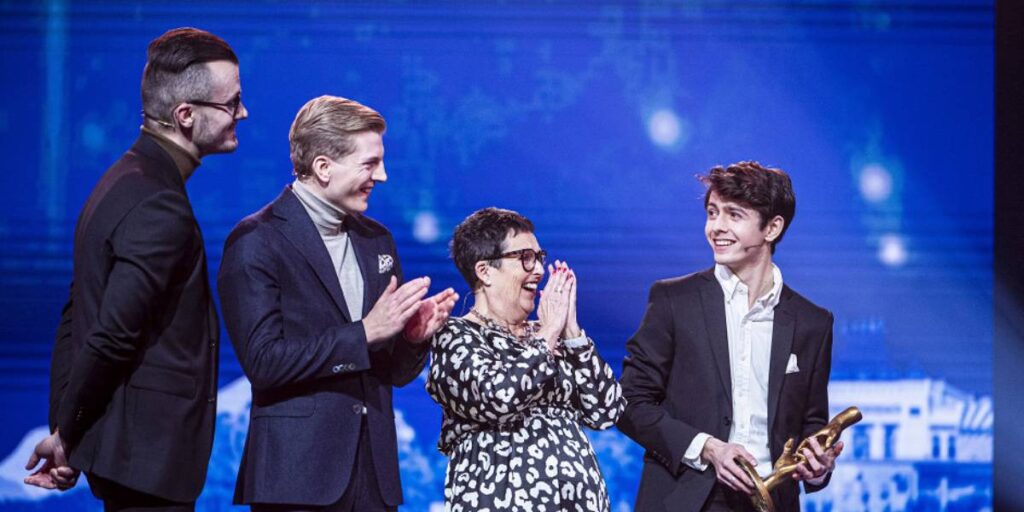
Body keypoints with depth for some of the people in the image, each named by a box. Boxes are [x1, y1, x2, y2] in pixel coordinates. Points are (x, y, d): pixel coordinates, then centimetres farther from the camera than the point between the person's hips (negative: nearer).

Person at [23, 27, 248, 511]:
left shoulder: (124, 181, 13)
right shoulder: (160, 208, -19)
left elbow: (76, 318, 15)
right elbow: (111, 338, -22)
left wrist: (64, 431, 13)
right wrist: (66, 436, -10)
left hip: (125, 448, 10)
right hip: (150, 453, -10)